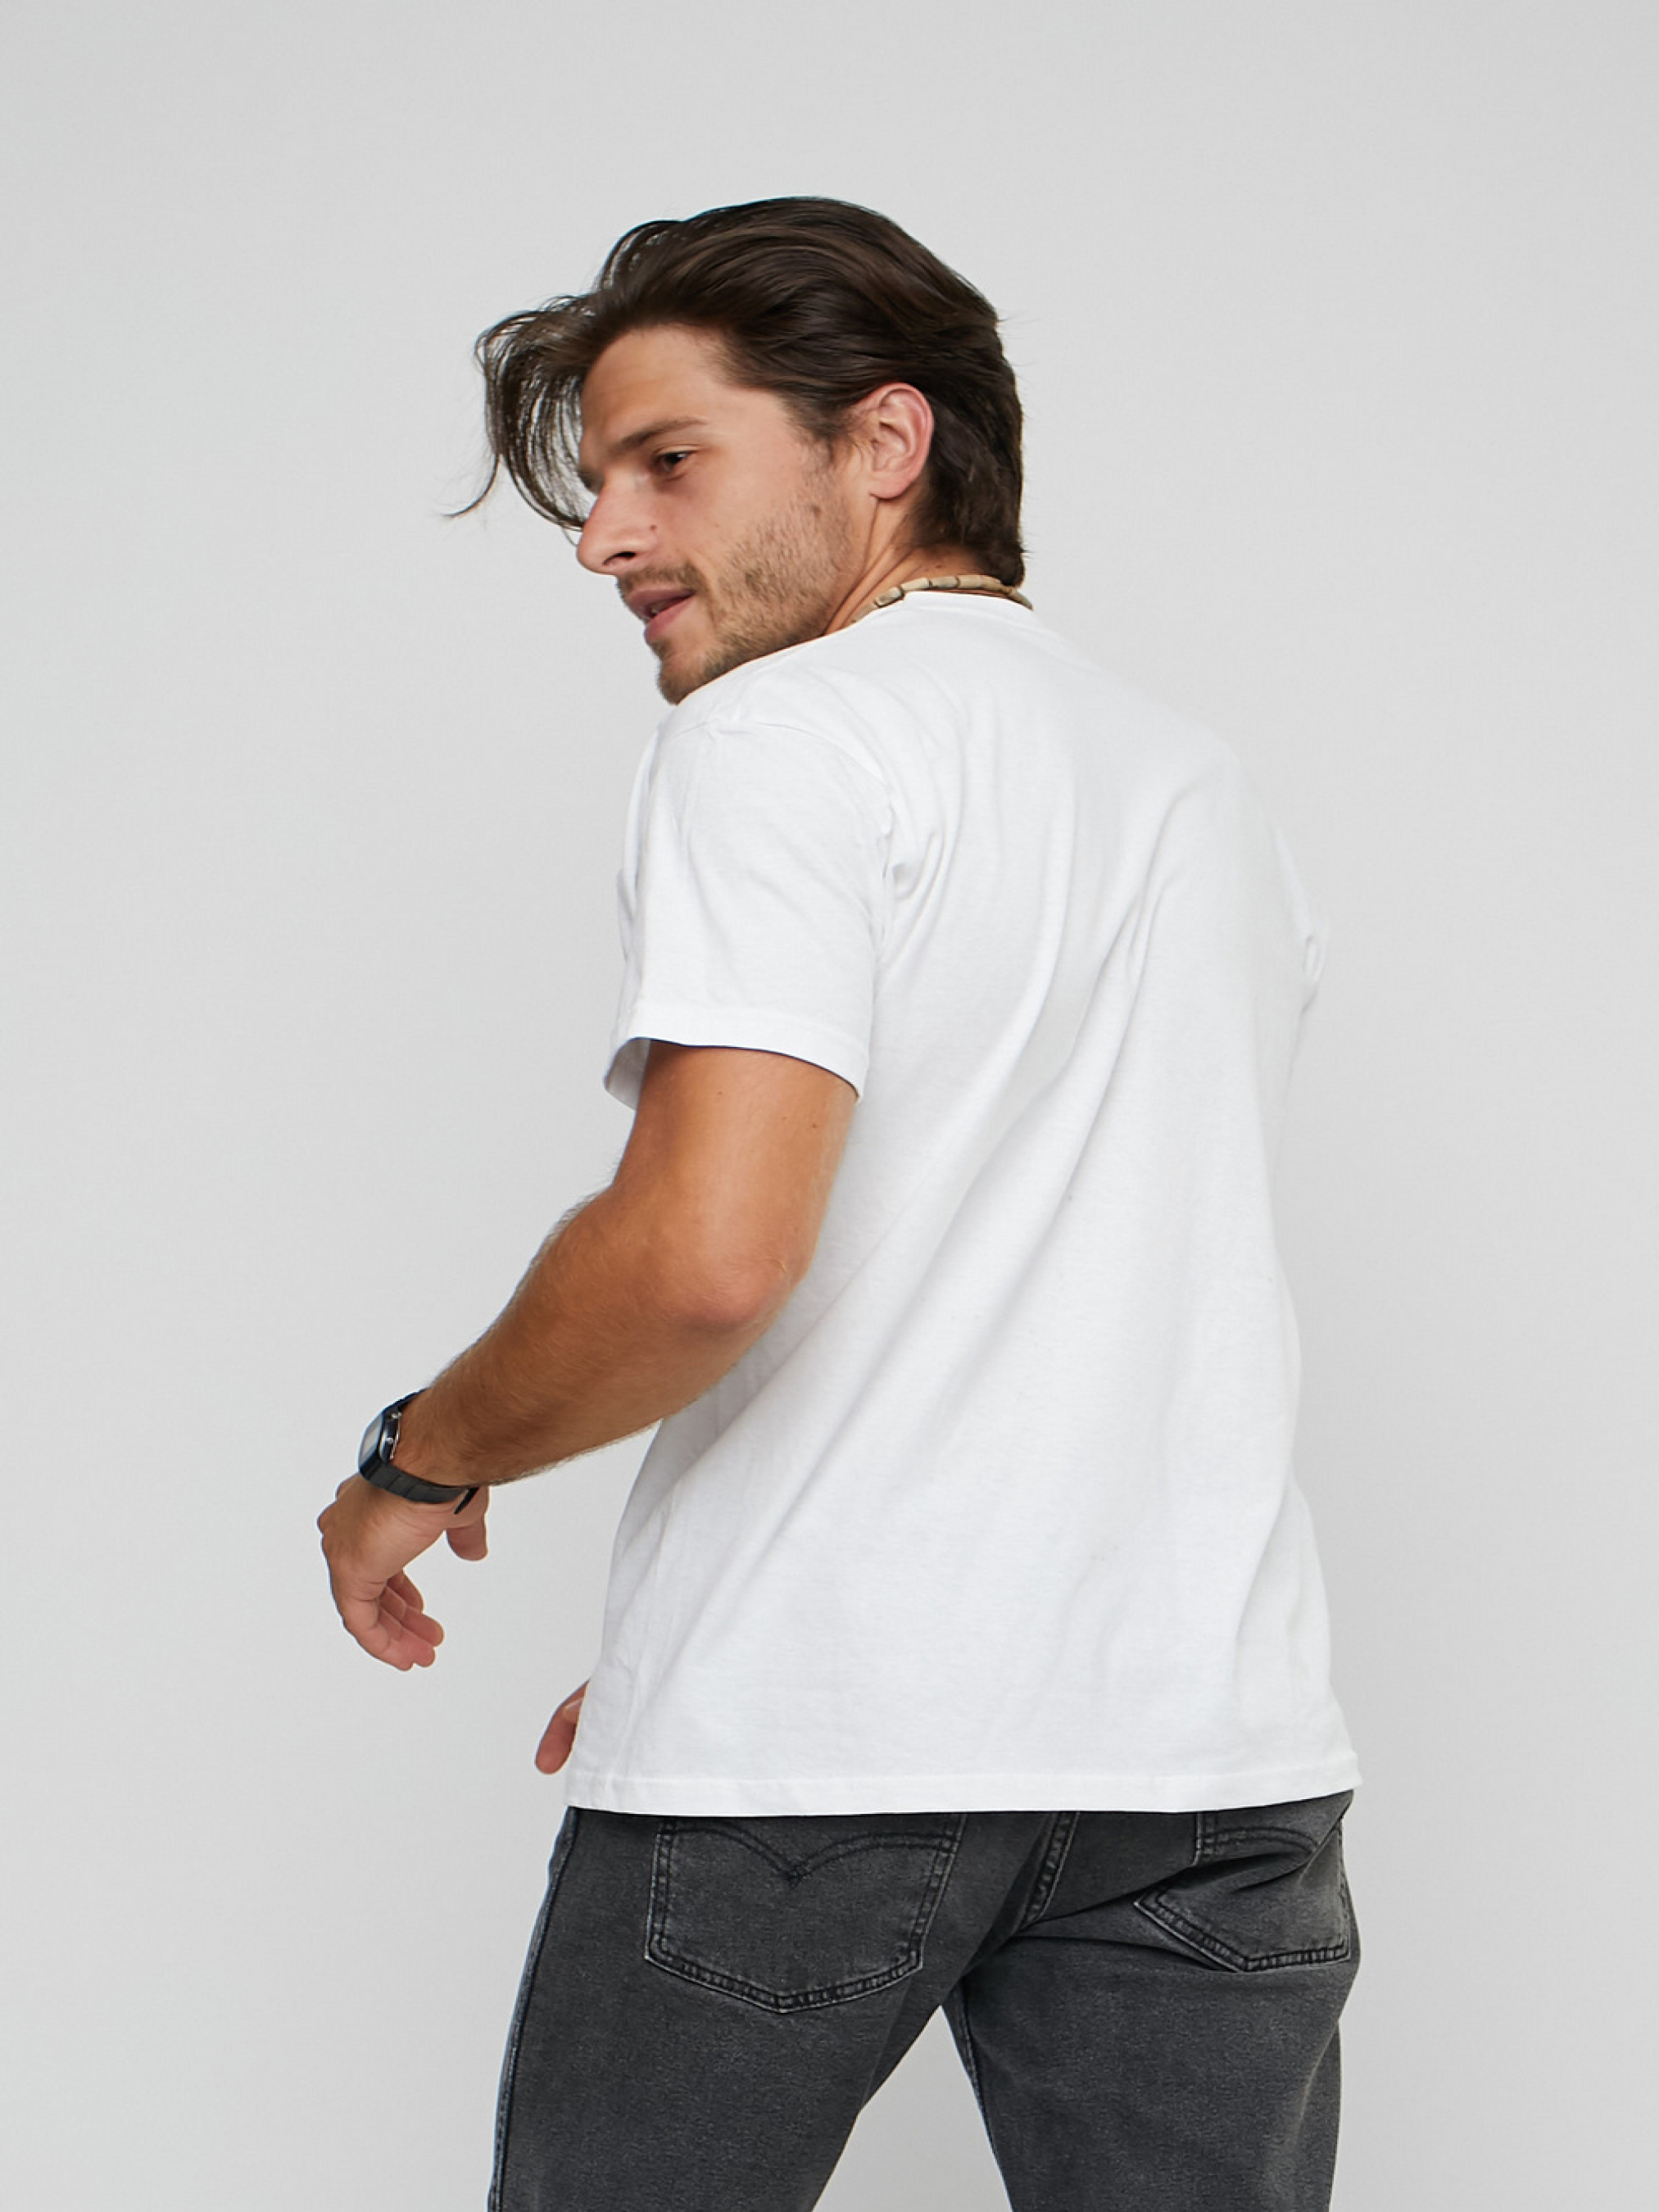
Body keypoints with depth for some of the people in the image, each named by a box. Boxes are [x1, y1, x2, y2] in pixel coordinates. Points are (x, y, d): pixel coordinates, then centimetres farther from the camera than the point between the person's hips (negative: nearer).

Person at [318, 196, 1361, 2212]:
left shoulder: (784, 736, -6)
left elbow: (706, 1255, -20)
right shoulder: (1208, 788, 19)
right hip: (1204, 1741, 7)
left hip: (806, 1750, -6)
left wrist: (422, 1460, -3)